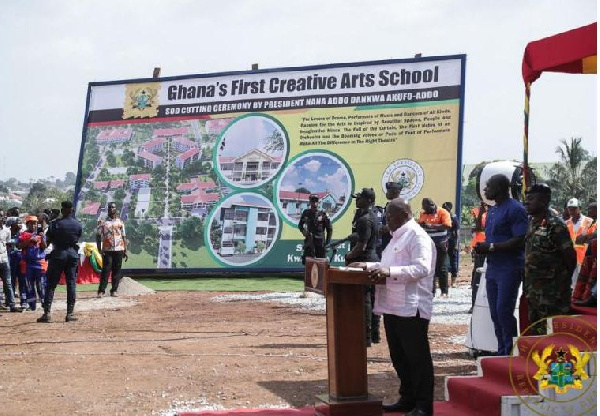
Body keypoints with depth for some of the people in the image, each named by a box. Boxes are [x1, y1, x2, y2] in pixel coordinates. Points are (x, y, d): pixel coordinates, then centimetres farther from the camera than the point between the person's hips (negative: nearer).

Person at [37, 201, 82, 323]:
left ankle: (47, 313, -3)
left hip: (58, 254, -3)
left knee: (51, 284, 2)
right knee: (71, 284, 6)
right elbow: (78, 239, 8)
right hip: (73, 254, 3)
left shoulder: (55, 224, -10)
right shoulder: (78, 225, 1)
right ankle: (70, 313, 5)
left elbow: (49, 239, -6)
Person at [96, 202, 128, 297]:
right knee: (106, 270, -7)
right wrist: (99, 249, -8)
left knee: (117, 271, 3)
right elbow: (98, 236, 2)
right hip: (107, 250, -2)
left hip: (119, 250, 2)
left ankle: (114, 290, 10)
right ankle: (101, 291, -6)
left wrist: (125, 250, 6)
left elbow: (123, 237, 12)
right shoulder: (103, 222, 4)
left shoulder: (120, 222, 11)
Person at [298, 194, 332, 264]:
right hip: (309, 240, 2)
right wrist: (303, 231, -6)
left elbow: (329, 229, 0)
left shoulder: (323, 214, -4)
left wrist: (327, 243, -5)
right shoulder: (306, 213, 4)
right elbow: (300, 225, 17)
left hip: (320, 241, -2)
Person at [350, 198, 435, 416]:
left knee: (417, 357, -3)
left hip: (411, 308, -10)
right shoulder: (398, 236, 19)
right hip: (393, 307, 10)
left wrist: (389, 272, -28)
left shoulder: (418, 237, -11)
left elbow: (422, 268, -22)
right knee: (399, 357, 14)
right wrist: (369, 266, 16)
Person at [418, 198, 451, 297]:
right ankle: (431, 290, 12)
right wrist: (421, 225, -6)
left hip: (440, 245, -5)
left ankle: (444, 291, 5)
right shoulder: (423, 214, 11)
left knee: (441, 268, -1)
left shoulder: (442, 212, -7)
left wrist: (432, 226, -25)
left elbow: (447, 226, -18)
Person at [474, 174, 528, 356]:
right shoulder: (492, 211, 16)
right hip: (493, 268, 9)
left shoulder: (515, 209, -12)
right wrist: (482, 247, 2)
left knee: (504, 311, -11)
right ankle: (502, 353, 18)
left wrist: (491, 247, -18)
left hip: (509, 269, -9)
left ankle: (510, 354, -2)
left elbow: (520, 241, -19)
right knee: (495, 313, 10)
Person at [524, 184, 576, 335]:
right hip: (533, 291, 9)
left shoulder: (555, 226, -17)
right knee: (535, 330, 16)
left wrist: (563, 281, -1)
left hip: (551, 292, -9)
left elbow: (570, 258, -14)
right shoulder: (532, 223, 10)